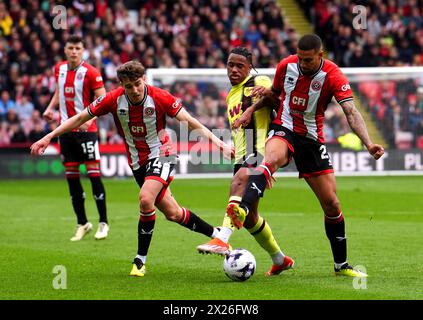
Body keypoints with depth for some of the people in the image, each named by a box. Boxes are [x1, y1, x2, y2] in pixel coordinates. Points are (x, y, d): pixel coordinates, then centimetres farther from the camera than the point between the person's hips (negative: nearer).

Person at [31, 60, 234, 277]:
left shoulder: (159, 97, -18)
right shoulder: (114, 100, -13)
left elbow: (190, 122, -12)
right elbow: (81, 118, -4)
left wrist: (217, 141, -20)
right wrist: (48, 137, -7)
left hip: (161, 154, -3)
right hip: (137, 162, 4)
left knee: (146, 199, -27)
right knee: (172, 213, 6)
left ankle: (140, 259, -13)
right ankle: (216, 235, 28)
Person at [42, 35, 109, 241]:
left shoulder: (90, 72, -10)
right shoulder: (59, 69, 8)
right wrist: (50, 108, 5)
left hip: (86, 130, -6)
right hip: (66, 129, 6)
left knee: (93, 173, -7)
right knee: (71, 176, 5)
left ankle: (103, 224, 1)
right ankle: (82, 223, 15)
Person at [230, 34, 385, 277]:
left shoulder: (333, 76, -15)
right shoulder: (286, 65, -6)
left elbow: (351, 112, -25)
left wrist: (368, 143, -39)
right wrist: (252, 109, -1)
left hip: (312, 138, 0)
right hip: (283, 129, 0)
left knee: (331, 203, 2)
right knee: (272, 159, -38)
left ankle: (341, 265, 18)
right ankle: (243, 210, -58)